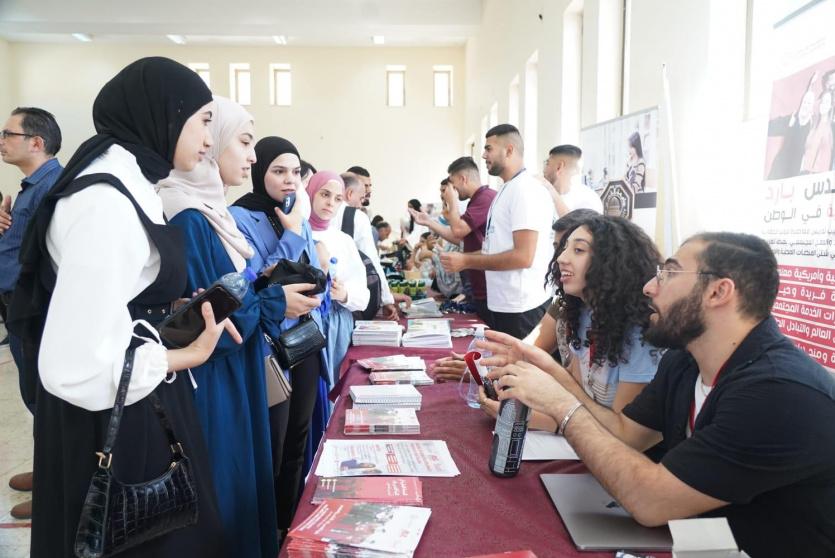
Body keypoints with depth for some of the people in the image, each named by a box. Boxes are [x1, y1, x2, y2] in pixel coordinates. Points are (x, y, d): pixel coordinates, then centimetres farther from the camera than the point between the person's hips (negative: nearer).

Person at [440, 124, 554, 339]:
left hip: (521, 309, -9)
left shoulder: (526, 191, -16)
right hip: (501, 305, 9)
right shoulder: (507, 190, 14)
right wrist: (462, 258, 7)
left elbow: (523, 256, -23)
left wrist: (467, 261, -18)